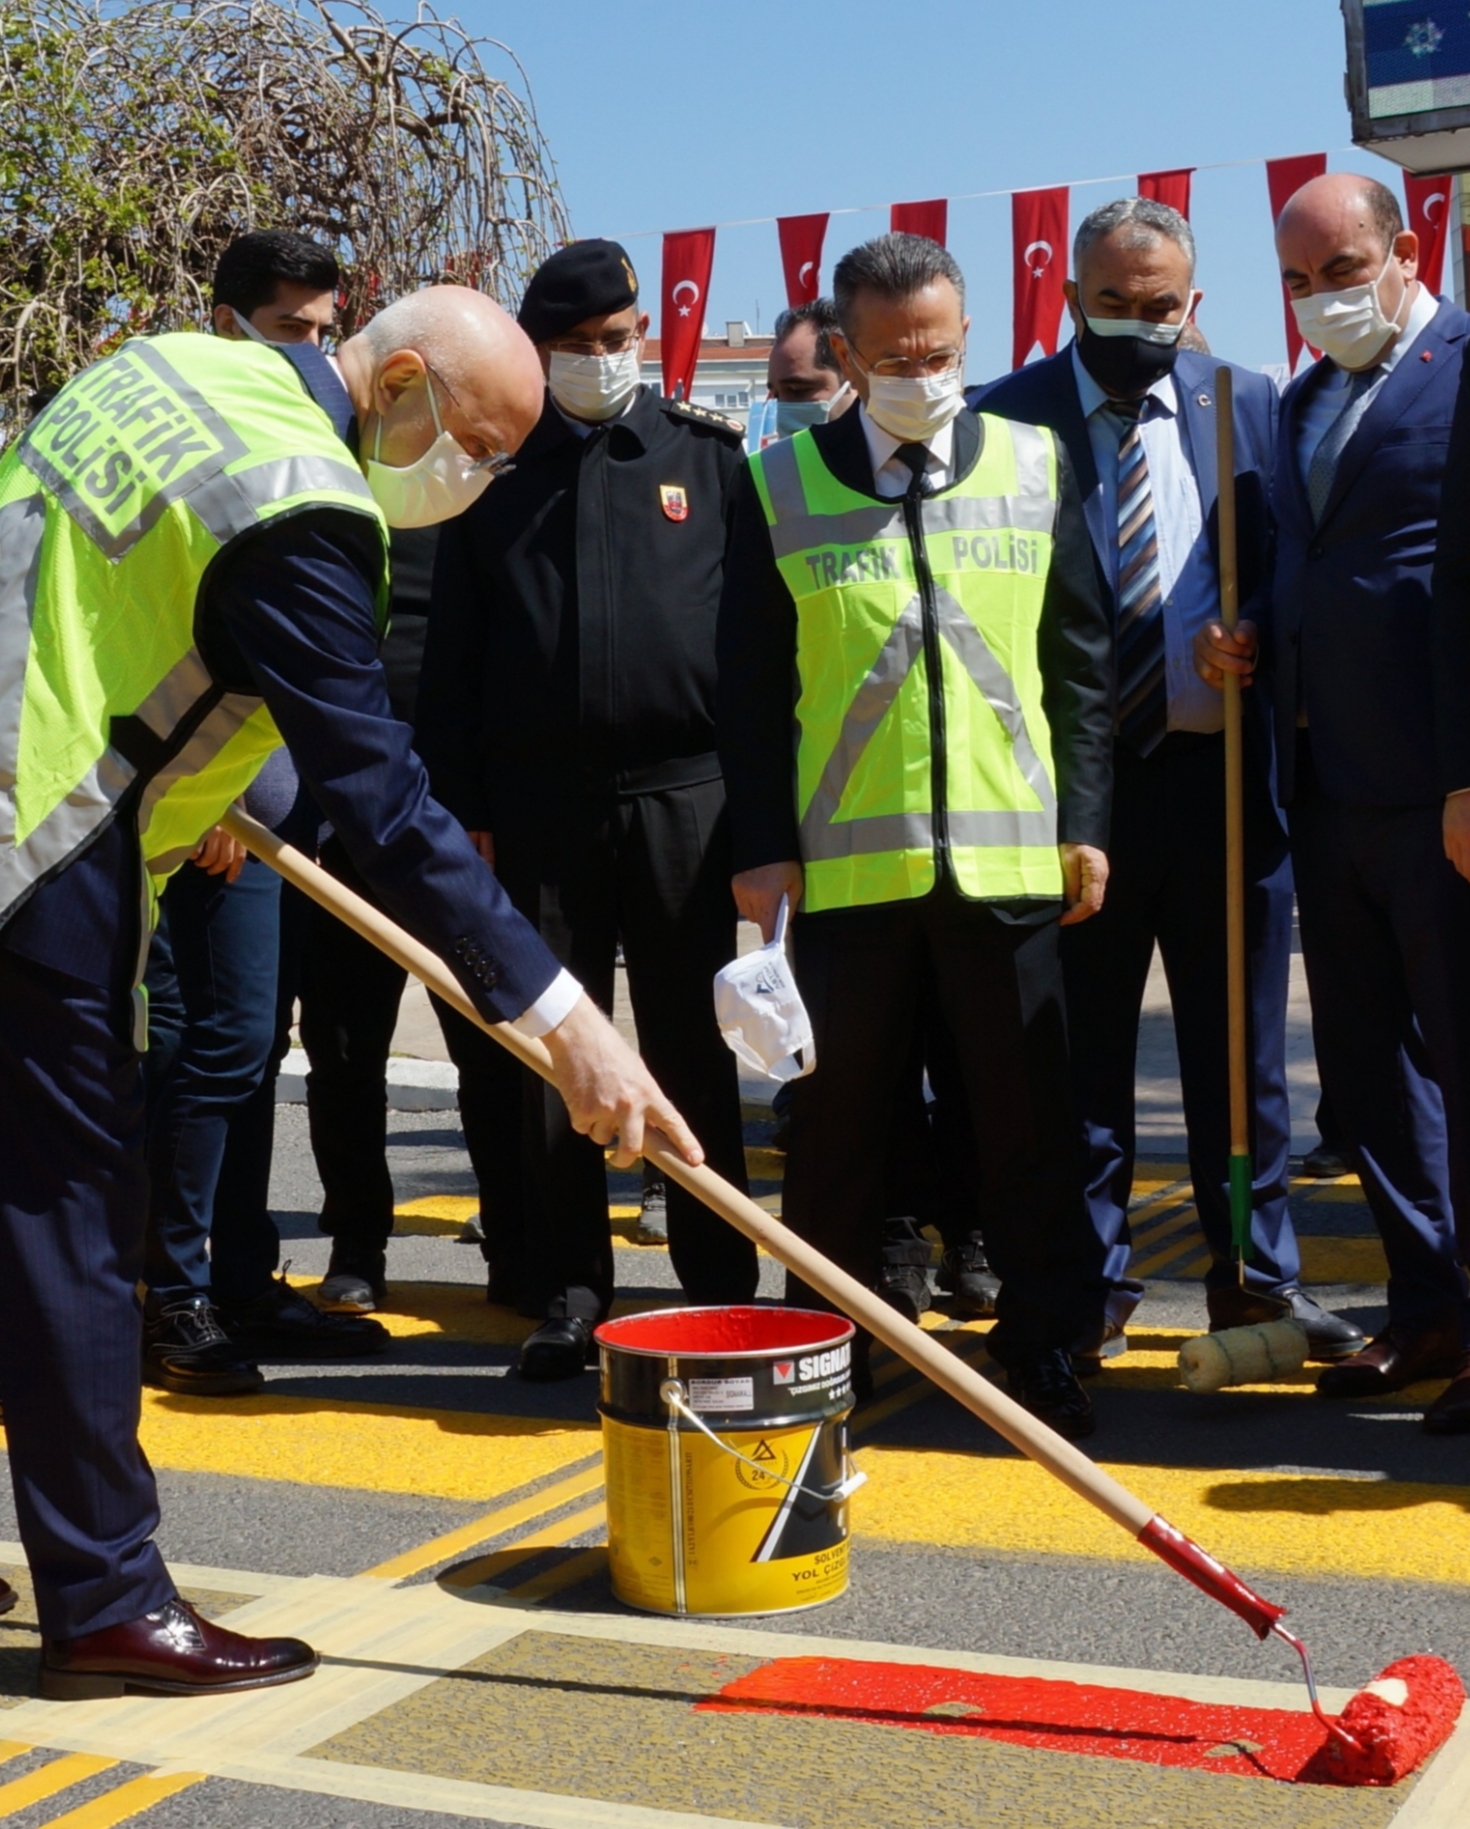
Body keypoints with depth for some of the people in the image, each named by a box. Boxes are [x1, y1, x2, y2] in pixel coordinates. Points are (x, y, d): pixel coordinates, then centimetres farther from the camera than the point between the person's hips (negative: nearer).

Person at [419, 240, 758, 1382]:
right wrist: (464, 809, 1)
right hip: (538, 803, 1)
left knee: (694, 1051, 5)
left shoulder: (708, 456, 7)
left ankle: (721, 1285, 13)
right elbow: (453, 656, 8)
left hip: (681, 796, -1)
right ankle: (570, 1291, 14)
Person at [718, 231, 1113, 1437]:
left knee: (1028, 1114, 5)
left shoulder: (1035, 465, 8)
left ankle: (1045, 1346, 16)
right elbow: (751, 688, 3)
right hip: (844, 857, -1)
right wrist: (761, 845, -2)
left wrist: (1084, 822, 5)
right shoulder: (780, 483, 3)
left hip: (1006, 852, 1)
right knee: (840, 1114, 6)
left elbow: (1082, 660, 10)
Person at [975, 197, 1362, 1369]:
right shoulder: (1005, 417, 1)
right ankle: (1094, 1282, 18)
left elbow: (1288, 569, 12)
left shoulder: (1248, 405, 9)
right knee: (1082, 1047, 6)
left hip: (1221, 774, 2)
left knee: (1240, 1041, 9)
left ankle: (1257, 1271, 21)